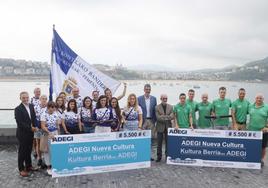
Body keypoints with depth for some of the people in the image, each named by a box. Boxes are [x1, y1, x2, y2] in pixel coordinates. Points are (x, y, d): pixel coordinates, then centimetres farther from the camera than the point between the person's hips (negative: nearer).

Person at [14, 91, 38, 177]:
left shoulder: (31, 106, 5)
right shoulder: (18, 109, -14)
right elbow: (20, 123, -19)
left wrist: (34, 126, -5)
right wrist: (30, 128, -19)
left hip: (30, 133, 6)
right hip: (22, 133, -6)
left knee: (29, 150, 16)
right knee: (22, 151, 6)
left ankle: (28, 166, 30)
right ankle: (21, 169, 17)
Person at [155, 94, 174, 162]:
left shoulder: (170, 107, 7)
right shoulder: (157, 107, 0)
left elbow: (172, 116, -4)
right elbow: (158, 117, -10)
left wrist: (163, 116, -17)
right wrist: (167, 118, -15)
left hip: (168, 127, 2)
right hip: (160, 127, -2)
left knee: (168, 142, 6)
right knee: (159, 143, 4)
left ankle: (167, 156, 17)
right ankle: (159, 156, 14)